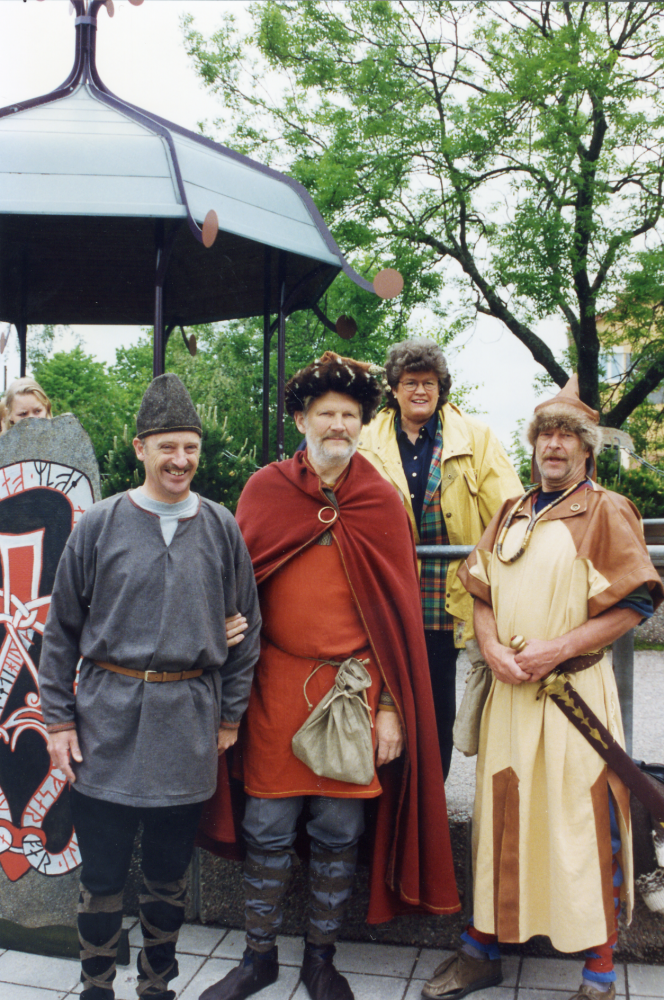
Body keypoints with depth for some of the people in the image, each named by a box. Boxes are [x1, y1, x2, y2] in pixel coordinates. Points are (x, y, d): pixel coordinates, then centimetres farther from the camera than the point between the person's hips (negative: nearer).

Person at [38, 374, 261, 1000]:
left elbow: (246, 626, 8)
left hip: (187, 727, 1)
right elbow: (61, 630, 3)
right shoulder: (99, 526, -2)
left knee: (169, 874, 15)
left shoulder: (221, 529, 2)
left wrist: (230, 714, 6)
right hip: (106, 724, -1)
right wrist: (58, 718, 0)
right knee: (101, 875, 9)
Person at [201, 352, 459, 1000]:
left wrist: (392, 705, -2)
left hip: (355, 687, 0)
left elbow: (398, 611, 2)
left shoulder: (382, 503, 2)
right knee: (268, 828, 8)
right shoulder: (264, 490, 3)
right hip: (276, 684, 0)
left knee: (338, 832, 9)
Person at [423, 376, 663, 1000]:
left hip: (576, 693, -4)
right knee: (499, 819, 11)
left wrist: (559, 647, -15)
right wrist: (492, 647, -6)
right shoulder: (510, 515, 14)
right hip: (508, 691, 5)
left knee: (582, 825, -1)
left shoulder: (606, 511, -1)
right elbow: (480, 592, 14)